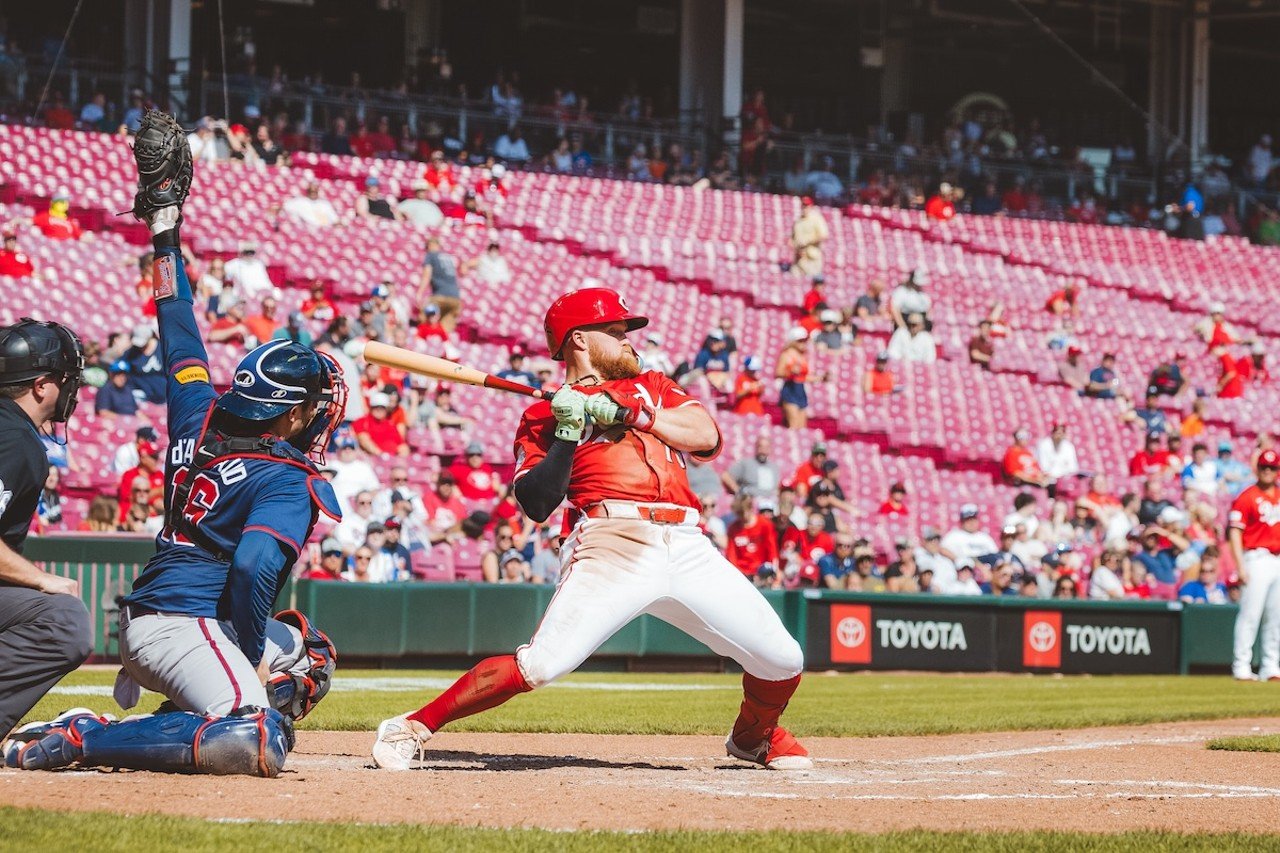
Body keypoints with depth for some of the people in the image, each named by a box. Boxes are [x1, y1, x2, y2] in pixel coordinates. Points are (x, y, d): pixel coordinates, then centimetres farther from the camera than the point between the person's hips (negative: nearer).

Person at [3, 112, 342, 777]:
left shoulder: (201, 420, 13)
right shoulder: (288, 483, -11)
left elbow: (178, 326, 22)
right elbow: (254, 568, -25)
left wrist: (165, 223, 29)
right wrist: (249, 661, -13)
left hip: (144, 617, 10)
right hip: (183, 626, -10)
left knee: (306, 652, 29)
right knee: (258, 744, -31)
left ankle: (187, 727, 10)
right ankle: (85, 741, -24)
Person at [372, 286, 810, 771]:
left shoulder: (651, 387, 26)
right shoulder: (546, 414, 13)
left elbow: (707, 436, 7)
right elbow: (536, 505, -1)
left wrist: (624, 412, -1)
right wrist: (569, 433, -7)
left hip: (688, 549, 4)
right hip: (615, 545, -4)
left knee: (783, 661, 0)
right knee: (541, 664, -20)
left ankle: (753, 737, 32)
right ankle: (413, 728, -7)